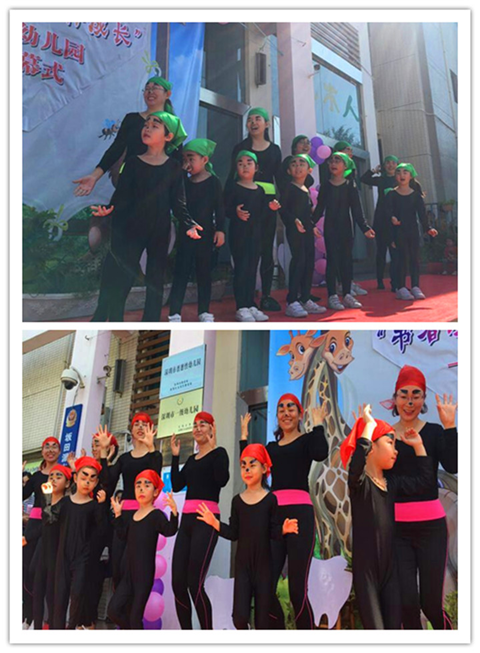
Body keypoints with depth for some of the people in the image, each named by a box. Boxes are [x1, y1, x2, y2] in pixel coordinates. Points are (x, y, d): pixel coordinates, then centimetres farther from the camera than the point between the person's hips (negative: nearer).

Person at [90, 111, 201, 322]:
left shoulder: (174, 167, 2)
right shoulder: (133, 162, 2)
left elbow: (178, 203, -1)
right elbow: (121, 197, -3)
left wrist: (190, 224, -17)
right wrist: (108, 208, -23)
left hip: (160, 234, 1)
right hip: (130, 231, 0)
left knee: (155, 284, 7)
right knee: (119, 283, -3)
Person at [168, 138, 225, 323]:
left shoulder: (213, 182, -3)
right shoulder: (184, 182, 7)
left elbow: (219, 207, -6)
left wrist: (220, 229, -12)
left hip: (206, 233, -2)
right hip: (185, 232, 2)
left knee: (204, 273, 8)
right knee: (180, 273, -1)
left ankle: (204, 312, 17)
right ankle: (175, 313, 0)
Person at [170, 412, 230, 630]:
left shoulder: (219, 453, 2)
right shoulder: (191, 459, 21)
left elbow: (222, 480, -16)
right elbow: (176, 485, 11)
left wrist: (213, 446, -16)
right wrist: (175, 456, 10)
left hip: (206, 520, -7)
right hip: (187, 520, 7)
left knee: (195, 584, -13)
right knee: (177, 583, 2)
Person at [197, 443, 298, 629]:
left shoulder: (270, 499, -4)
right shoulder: (237, 500, 2)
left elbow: (273, 533, -3)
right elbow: (233, 534, 3)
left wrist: (284, 529, -23)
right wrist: (215, 523, -9)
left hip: (263, 565, -1)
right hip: (242, 564, 1)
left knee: (262, 617, 5)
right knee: (240, 616, -6)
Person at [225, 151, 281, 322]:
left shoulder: (260, 190, 12)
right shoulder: (233, 189, -4)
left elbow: (262, 213, 17)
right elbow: (225, 209, -11)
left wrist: (271, 207, -1)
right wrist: (236, 213, -29)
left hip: (256, 234, 5)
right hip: (238, 233, -5)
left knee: (252, 269, 9)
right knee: (241, 269, -5)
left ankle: (251, 305, 16)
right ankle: (241, 308, 0)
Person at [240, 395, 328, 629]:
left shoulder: (307, 440, 9)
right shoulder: (272, 447, 23)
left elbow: (321, 453, -14)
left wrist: (318, 423, -4)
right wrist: (244, 435, 15)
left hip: (300, 513, -4)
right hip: (274, 515, 5)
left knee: (297, 589, -9)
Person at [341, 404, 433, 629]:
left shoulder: (392, 483, 9)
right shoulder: (360, 482, -13)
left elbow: (423, 478, 18)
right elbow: (357, 462, -36)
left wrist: (418, 445, 12)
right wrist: (369, 424, -27)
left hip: (389, 565, 7)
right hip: (365, 568, -7)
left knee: (394, 624, 11)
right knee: (375, 627, -3)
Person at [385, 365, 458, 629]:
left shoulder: (435, 432, 0)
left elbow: (453, 466, -17)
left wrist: (449, 425, -20)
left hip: (430, 525, -1)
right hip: (395, 528, 1)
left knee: (431, 602, 1)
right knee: (406, 602, 0)